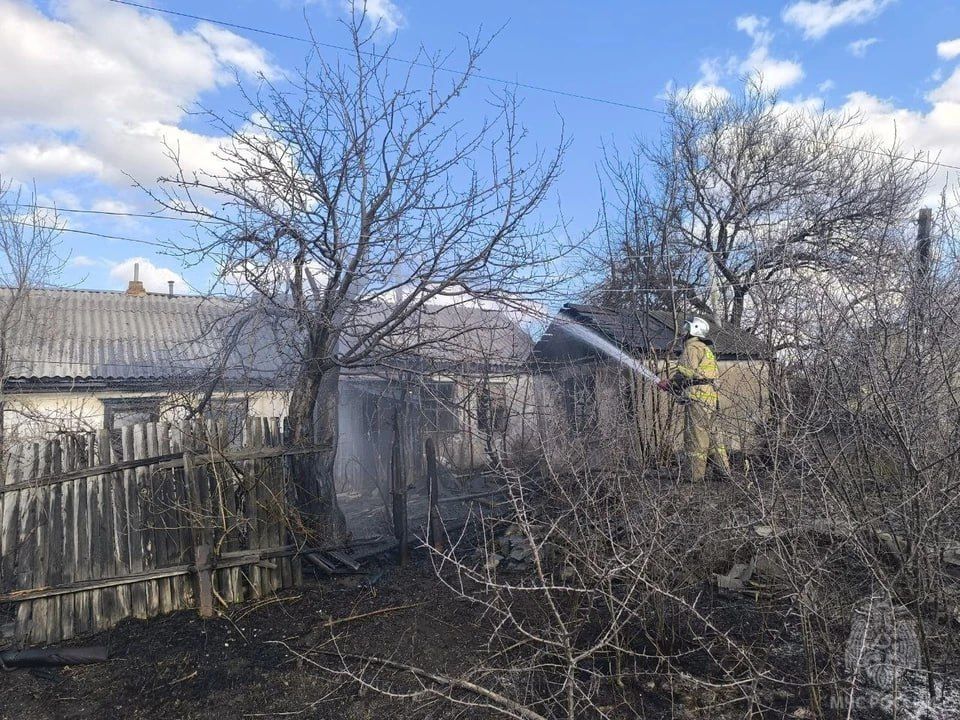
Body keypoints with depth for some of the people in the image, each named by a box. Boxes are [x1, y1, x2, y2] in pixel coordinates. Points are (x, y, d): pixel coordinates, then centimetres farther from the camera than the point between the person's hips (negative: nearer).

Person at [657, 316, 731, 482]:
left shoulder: (692, 348, -5)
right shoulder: (707, 350, 27)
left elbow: (686, 373, -16)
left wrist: (669, 384, -2)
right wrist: (675, 387, 19)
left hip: (698, 397, -10)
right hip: (711, 397, 10)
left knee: (695, 436, -6)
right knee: (712, 434, 13)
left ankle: (694, 475, -2)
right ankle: (723, 471, 16)